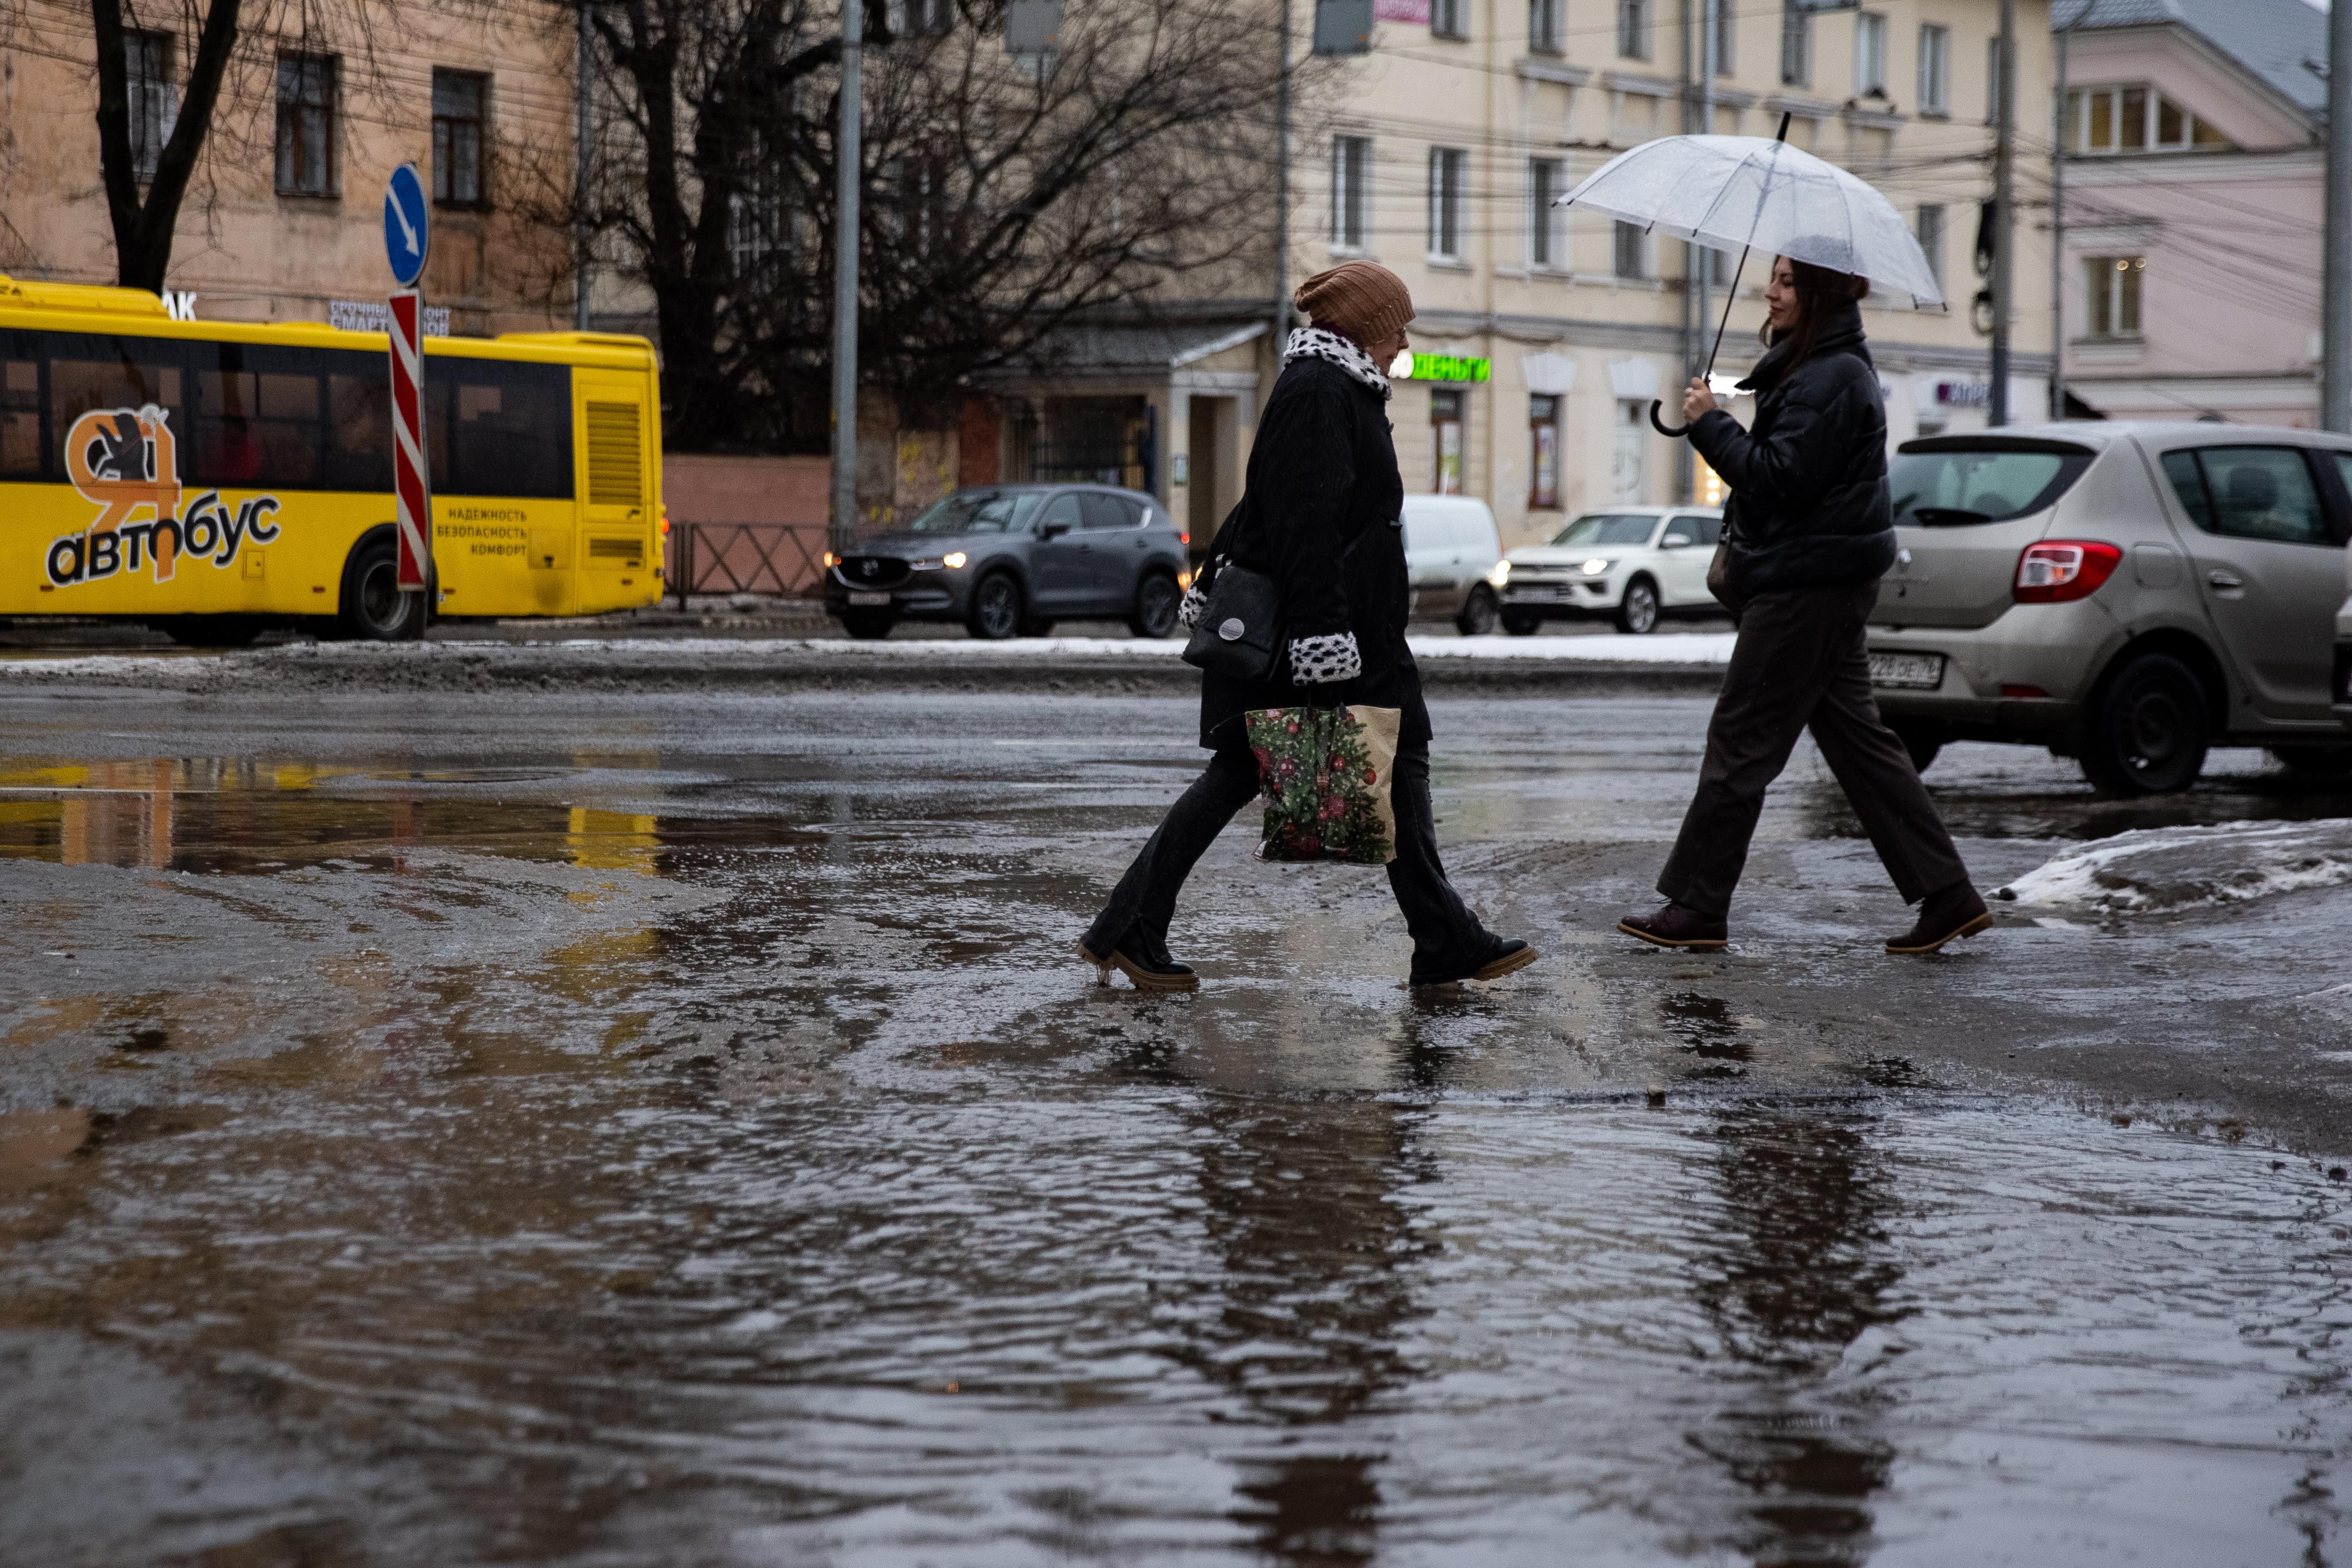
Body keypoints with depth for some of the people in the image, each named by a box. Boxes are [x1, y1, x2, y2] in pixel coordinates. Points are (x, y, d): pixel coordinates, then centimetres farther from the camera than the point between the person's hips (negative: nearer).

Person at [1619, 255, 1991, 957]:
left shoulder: (1831, 380, -17)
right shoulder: (1813, 367, 16)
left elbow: (1780, 479, -23)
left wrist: (1709, 424, -15)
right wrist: (1739, 544, 16)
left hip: (1809, 587, -11)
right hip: (1826, 582, 11)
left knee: (1740, 741, -4)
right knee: (1857, 740, 10)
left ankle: (1697, 907, 3)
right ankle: (1947, 896, 9)